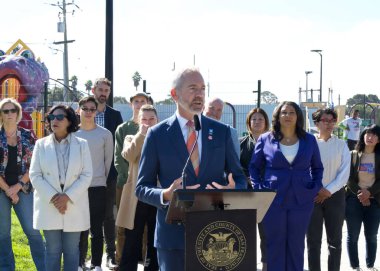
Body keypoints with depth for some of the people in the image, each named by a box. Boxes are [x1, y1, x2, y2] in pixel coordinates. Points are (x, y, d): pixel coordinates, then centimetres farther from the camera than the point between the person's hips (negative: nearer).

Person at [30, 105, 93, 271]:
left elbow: (87, 175, -3)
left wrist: (67, 197, -14)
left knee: (71, 250, 6)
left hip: (74, 206, 0)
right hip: (49, 205, 0)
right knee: (53, 250, 5)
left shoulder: (81, 144, 3)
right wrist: (53, 197, -13)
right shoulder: (41, 144, 4)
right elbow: (35, 175, -1)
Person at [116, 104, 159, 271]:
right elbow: (128, 156, -14)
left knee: (155, 242, 9)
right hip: (137, 196, -1)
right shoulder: (131, 138, 10)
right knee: (132, 242, 2)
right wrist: (141, 134, -11)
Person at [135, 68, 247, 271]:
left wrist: (233, 190, -13)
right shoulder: (157, 134, 1)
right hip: (173, 233, -2)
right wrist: (166, 195, -19)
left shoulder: (221, 132, 7)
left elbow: (239, 178, 11)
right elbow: (142, 188, 2)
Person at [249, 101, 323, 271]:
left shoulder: (309, 140, 7)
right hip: (273, 200, -1)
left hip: (301, 201, 2)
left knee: (296, 245, 9)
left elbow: (317, 167, 15)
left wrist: (315, 188, 1)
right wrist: (259, 188, -3)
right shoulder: (266, 140, 2)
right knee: (275, 244, 4)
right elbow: (254, 167, 9)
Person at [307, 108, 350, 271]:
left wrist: (328, 191, -11)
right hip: (312, 195, -1)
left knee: (335, 240, 5)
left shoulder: (341, 145, 4)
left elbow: (345, 172, -2)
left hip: (335, 195, 1)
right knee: (313, 240, 2)